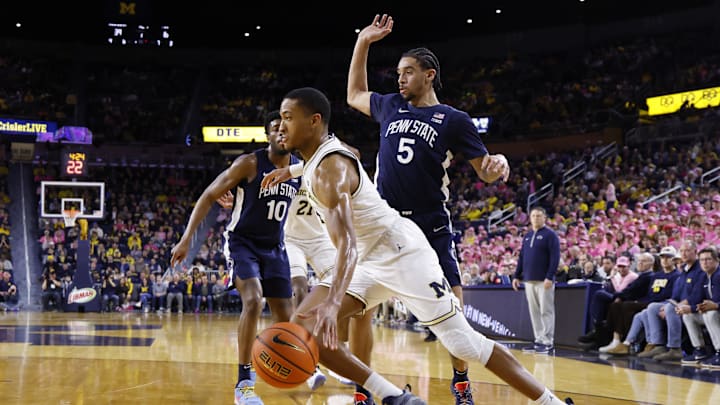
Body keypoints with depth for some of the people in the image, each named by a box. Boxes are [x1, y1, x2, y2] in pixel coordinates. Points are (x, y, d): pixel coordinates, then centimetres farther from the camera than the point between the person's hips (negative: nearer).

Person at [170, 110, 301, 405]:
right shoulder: (250, 164, -16)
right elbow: (209, 196, -12)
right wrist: (186, 239, -18)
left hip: (274, 247, 5)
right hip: (242, 242, -5)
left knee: (285, 315, 7)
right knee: (253, 302, -26)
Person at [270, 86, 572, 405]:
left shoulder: (330, 168, -24)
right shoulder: (315, 161, 5)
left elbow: (348, 243, -37)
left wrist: (332, 304, -50)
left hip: (402, 253, -10)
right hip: (370, 260, 10)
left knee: (465, 344, -9)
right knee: (303, 326, -7)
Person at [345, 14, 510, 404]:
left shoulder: (453, 120, 0)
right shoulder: (391, 107, 12)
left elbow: (485, 170, 1)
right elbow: (354, 95, 30)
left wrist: (499, 164, -24)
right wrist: (363, 43, 22)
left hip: (431, 227, -3)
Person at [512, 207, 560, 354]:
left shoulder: (550, 235, -4)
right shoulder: (527, 236, 17)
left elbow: (555, 257, -11)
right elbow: (521, 257, 21)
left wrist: (550, 277, -18)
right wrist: (517, 276, 15)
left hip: (543, 281, -7)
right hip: (529, 281, 7)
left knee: (546, 311, -5)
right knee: (534, 311, 7)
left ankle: (548, 342, -3)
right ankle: (539, 340, 12)